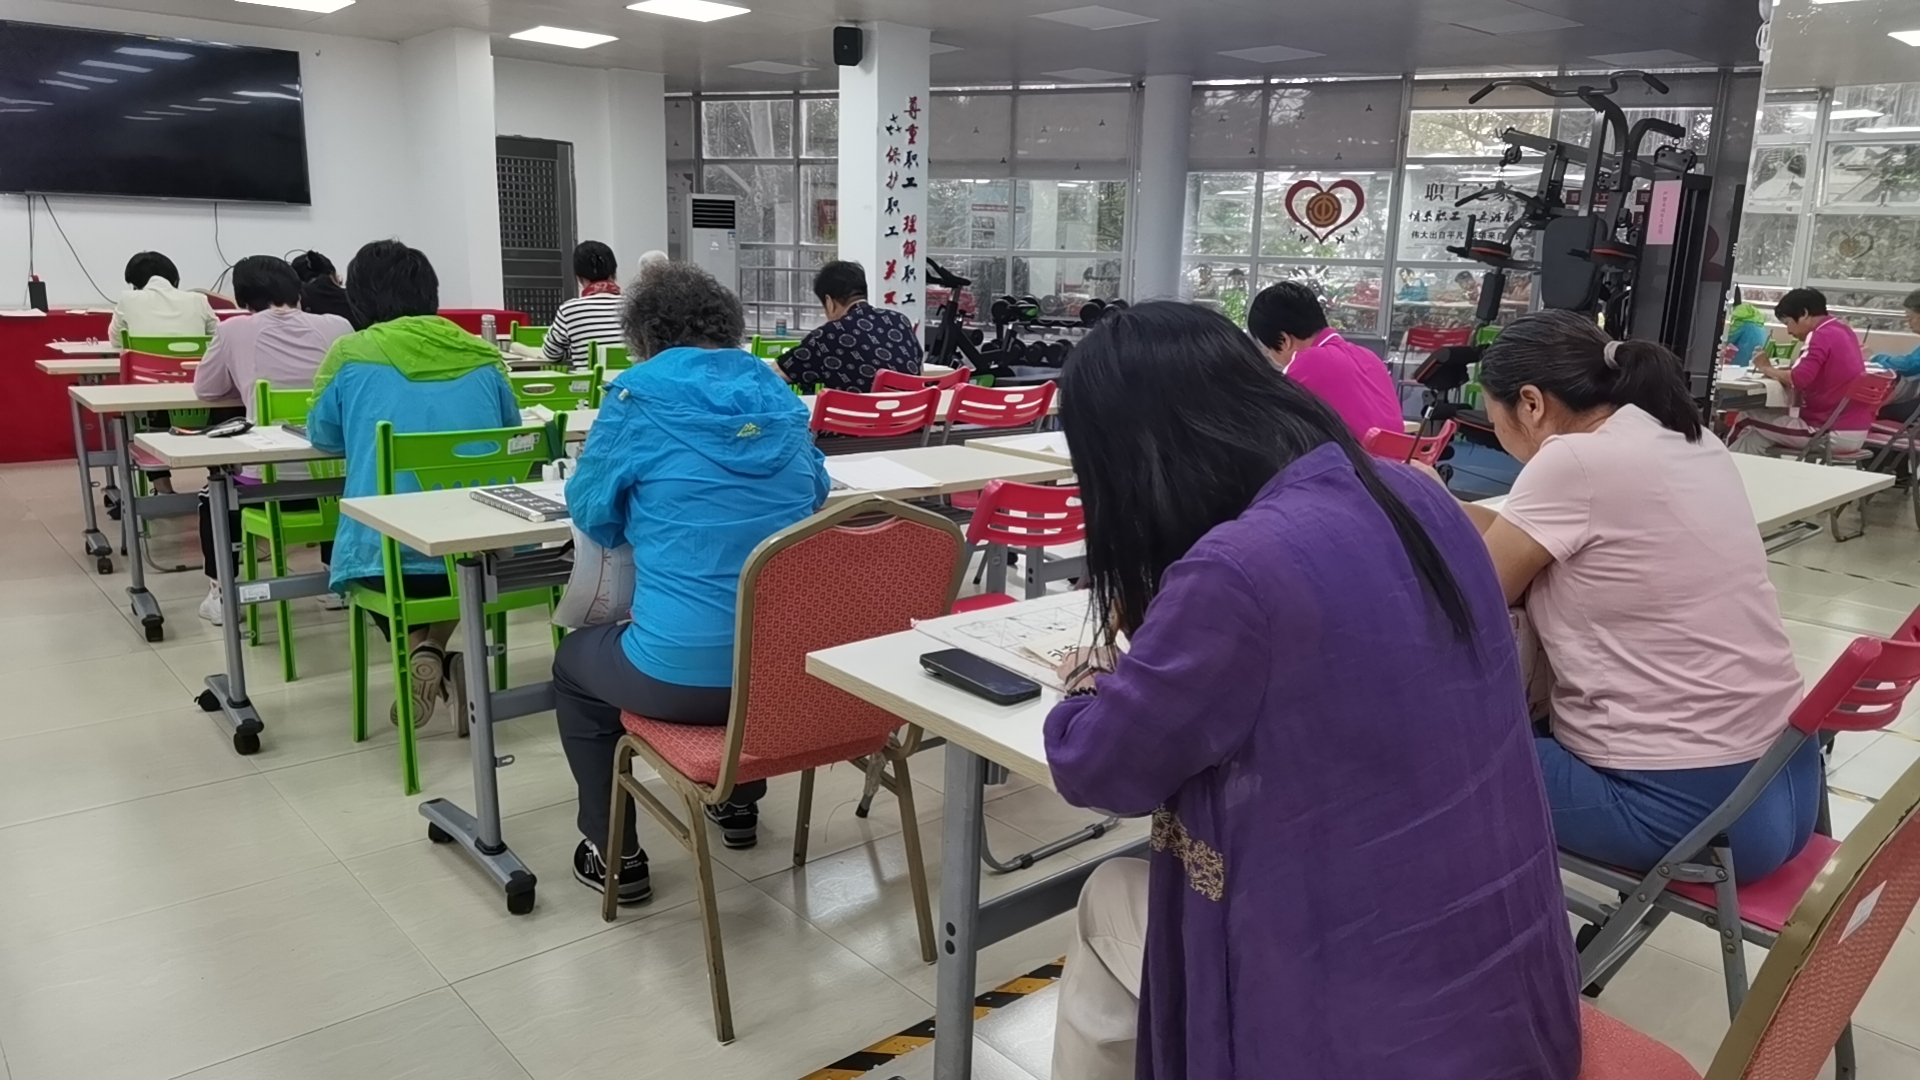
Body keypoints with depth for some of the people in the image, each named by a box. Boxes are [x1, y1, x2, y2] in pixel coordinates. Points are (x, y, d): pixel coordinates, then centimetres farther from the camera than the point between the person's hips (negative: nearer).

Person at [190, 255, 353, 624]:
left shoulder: (233, 330, 2)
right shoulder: (337, 326, 6)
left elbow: (204, 389, 17)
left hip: (267, 482, -2)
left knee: (213, 497, 32)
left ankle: (221, 593, 28)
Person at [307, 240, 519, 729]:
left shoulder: (350, 355, 0)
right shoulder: (482, 357, 5)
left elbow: (323, 437, 15)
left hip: (386, 556, -2)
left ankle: (416, 652, 7)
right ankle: (436, 652, 13)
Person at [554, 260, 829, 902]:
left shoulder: (638, 396, -6)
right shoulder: (779, 397, 7)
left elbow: (592, 514, 4)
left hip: (686, 673, -5)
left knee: (575, 662, 28)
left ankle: (614, 855, 27)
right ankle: (741, 804, 50)